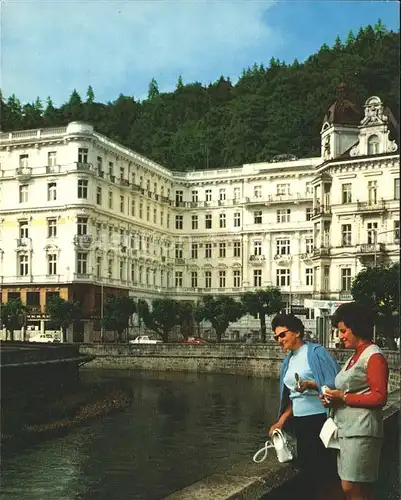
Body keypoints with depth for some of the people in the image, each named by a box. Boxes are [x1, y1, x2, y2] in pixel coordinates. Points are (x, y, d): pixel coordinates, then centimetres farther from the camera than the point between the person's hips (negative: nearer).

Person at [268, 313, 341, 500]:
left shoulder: (316, 352, -8)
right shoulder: (288, 360, 14)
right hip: (300, 422, 8)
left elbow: (333, 385, -13)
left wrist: (309, 384, -26)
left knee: (326, 472, -5)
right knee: (307, 471, 11)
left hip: (319, 419, -7)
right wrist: (281, 422, 11)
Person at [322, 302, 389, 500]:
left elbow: (379, 397, -16)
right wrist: (334, 398, 7)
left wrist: (344, 397, -14)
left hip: (361, 431, -9)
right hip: (346, 429, 9)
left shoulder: (373, 356, -9)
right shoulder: (355, 356, 18)